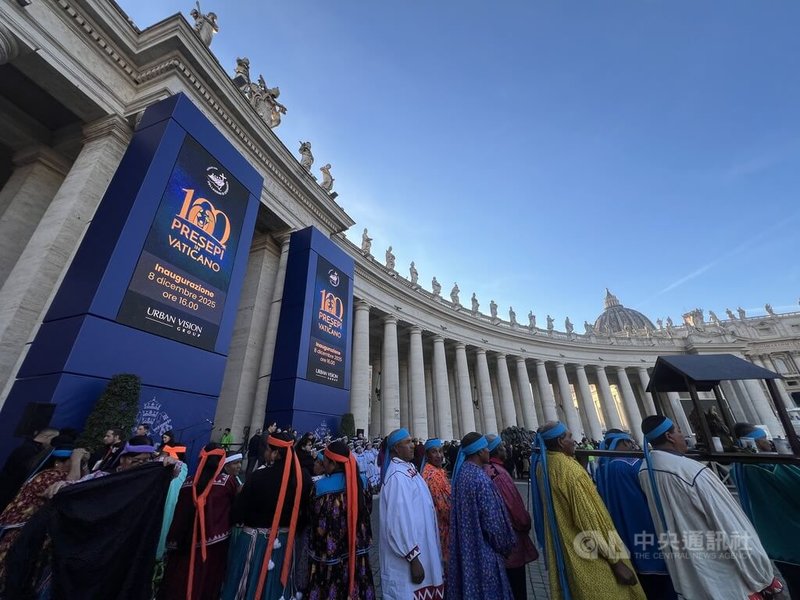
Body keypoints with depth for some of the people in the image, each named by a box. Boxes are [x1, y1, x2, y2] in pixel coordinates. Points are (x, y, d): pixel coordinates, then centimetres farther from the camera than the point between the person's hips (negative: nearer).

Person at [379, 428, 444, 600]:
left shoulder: (407, 468, 4)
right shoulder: (397, 475, -25)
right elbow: (400, 520, -26)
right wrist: (413, 558, -22)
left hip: (421, 546, 9)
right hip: (411, 552, -9)